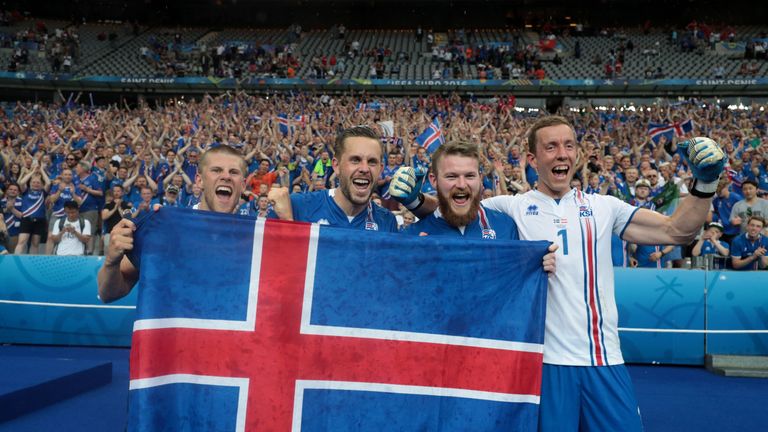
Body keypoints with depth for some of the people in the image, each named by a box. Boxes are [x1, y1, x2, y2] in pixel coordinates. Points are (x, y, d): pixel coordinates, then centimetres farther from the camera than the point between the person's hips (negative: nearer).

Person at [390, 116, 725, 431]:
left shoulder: (603, 207, 10)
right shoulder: (511, 207, 2)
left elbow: (677, 231, 9)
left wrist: (704, 183, -3)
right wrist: (415, 199, -20)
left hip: (605, 360, 3)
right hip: (544, 359, -2)